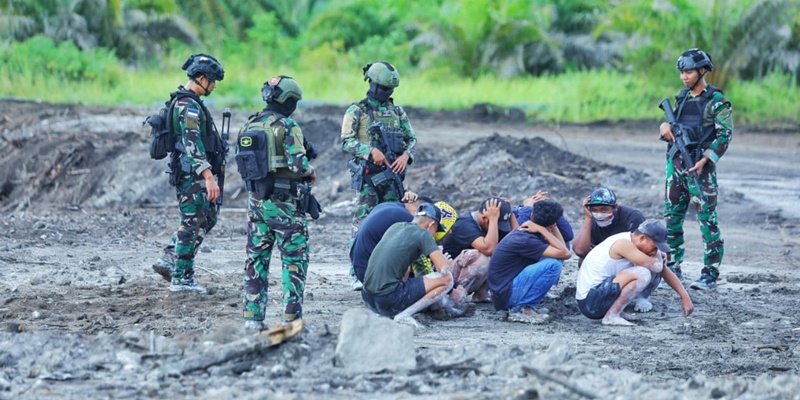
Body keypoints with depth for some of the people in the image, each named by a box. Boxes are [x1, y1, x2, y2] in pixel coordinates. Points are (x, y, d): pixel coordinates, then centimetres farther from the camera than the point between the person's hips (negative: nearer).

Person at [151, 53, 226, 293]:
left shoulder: (185, 101, 15)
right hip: (192, 174, -10)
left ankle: (168, 259, 15)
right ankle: (181, 278, 3)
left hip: (194, 175, 10)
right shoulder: (190, 106, -18)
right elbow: (192, 144, -27)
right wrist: (209, 177, -32)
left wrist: (207, 175, 29)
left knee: (207, 219, 17)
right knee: (194, 224, -3)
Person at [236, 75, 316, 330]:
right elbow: (298, 164, -20)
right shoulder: (287, 126, -13)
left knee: (256, 259, 12)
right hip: (284, 203, -6)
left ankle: (253, 317, 11)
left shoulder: (248, 126, 8)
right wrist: (310, 172, 0)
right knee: (294, 260, 2)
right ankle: (291, 317, -1)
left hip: (256, 201, 6)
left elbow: (243, 164, 12)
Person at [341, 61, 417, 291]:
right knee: (363, 222, -9)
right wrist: (370, 151, -21)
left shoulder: (397, 112, 15)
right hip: (368, 175, -5)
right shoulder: (357, 111, 1)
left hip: (393, 175, 5)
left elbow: (412, 139, 16)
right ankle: (358, 274, -9)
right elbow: (346, 141, -8)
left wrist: (406, 155, -5)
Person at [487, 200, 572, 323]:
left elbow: (564, 251, 8)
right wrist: (542, 230, -20)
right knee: (553, 264, -23)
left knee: (556, 257, 9)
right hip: (505, 294, -10)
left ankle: (522, 306, 6)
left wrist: (554, 227, -1)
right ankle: (519, 309, -14)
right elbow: (564, 253, -26)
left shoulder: (525, 231, 6)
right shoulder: (524, 240, -22)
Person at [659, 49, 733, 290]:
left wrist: (704, 160, -19)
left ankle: (711, 274, -4)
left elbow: (725, 135, -11)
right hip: (675, 163, 7)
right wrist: (666, 127, -1)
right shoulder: (682, 98, 13)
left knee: (707, 219, -5)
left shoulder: (715, 101, -7)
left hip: (699, 167, -7)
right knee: (672, 218, 9)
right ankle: (673, 269, 18)